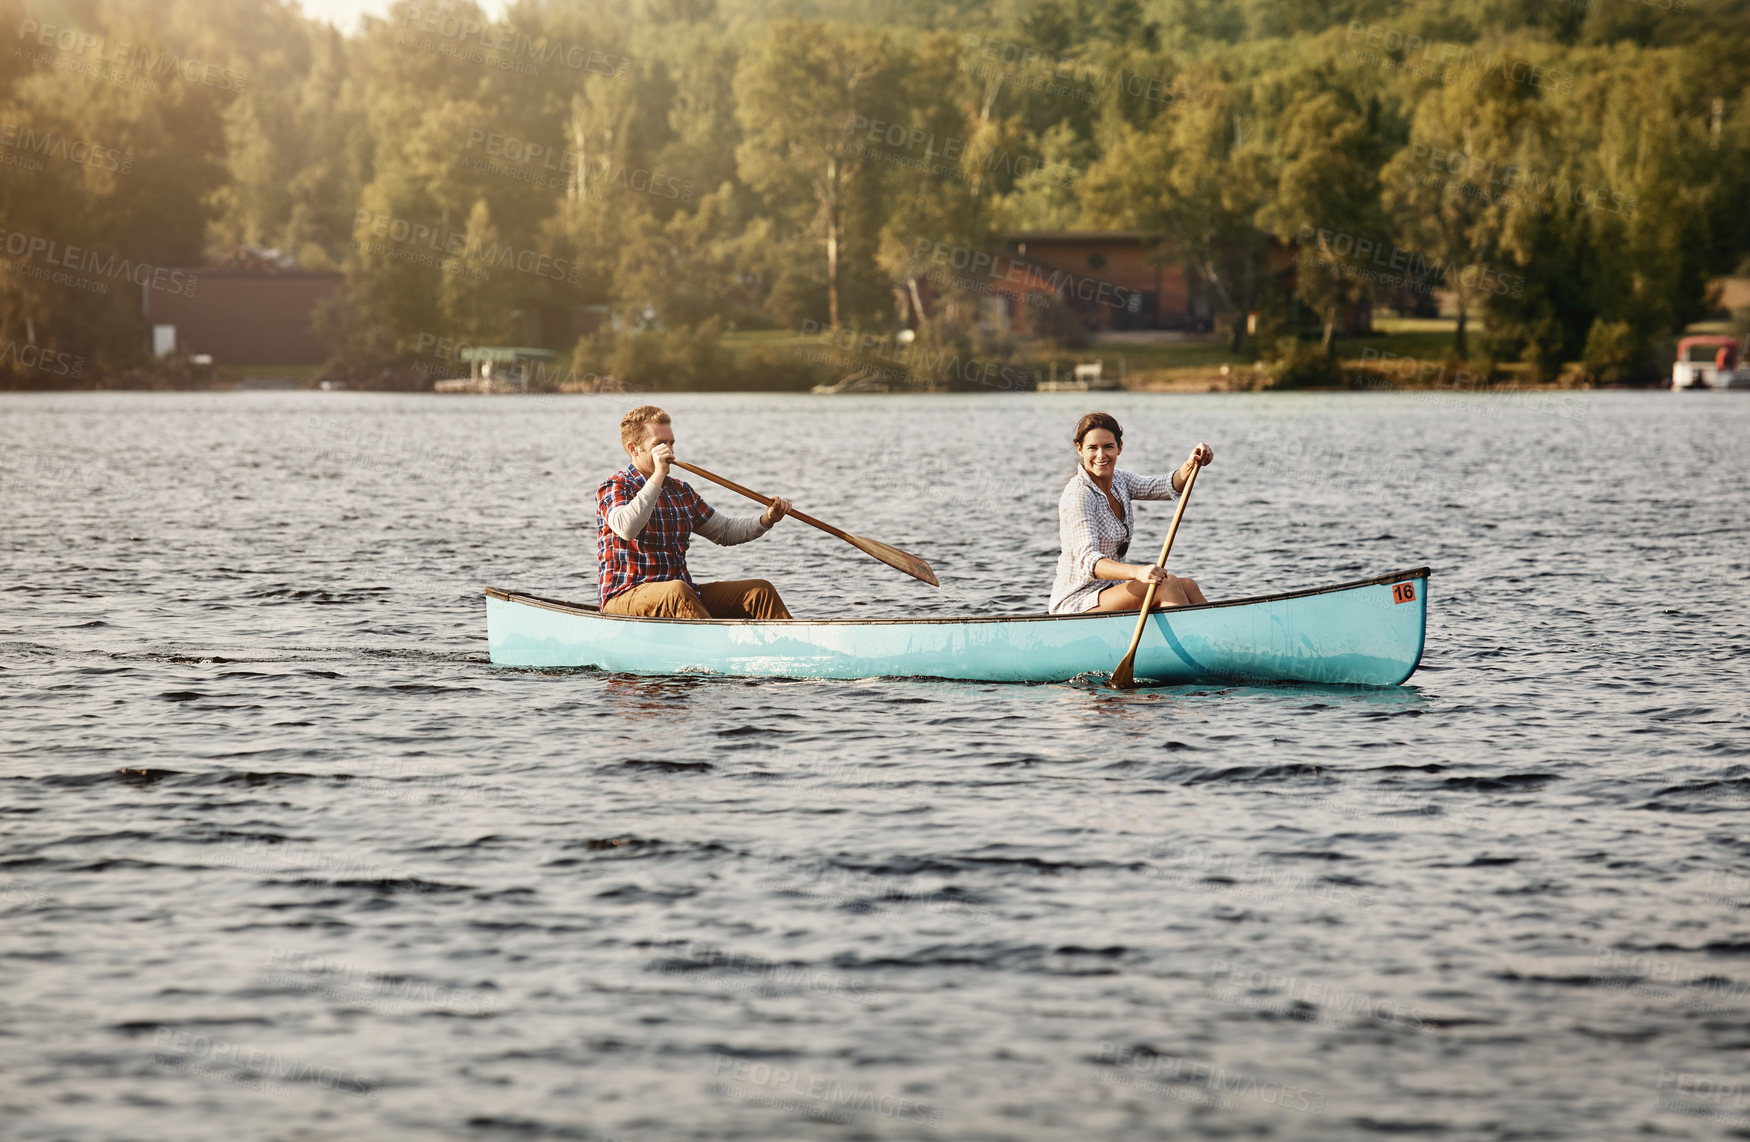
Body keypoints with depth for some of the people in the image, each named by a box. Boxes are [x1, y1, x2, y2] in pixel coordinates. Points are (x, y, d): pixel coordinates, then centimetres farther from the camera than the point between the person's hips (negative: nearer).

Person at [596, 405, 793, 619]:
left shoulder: (679, 491, 17)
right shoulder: (614, 487, -5)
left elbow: (724, 531, 24)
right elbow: (627, 529, -27)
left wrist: (766, 520, 6)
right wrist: (658, 476, -25)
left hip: (683, 594, 7)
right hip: (624, 598, -7)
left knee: (760, 591, -7)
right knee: (677, 591, -39)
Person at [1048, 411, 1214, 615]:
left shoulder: (1118, 479, 8)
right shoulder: (1077, 496, -19)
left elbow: (1169, 486, -4)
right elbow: (1087, 561, -31)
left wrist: (1191, 465, -26)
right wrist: (1137, 572, -47)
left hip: (1110, 588, 8)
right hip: (1076, 604, -8)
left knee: (1188, 586, -9)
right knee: (1168, 584, -23)